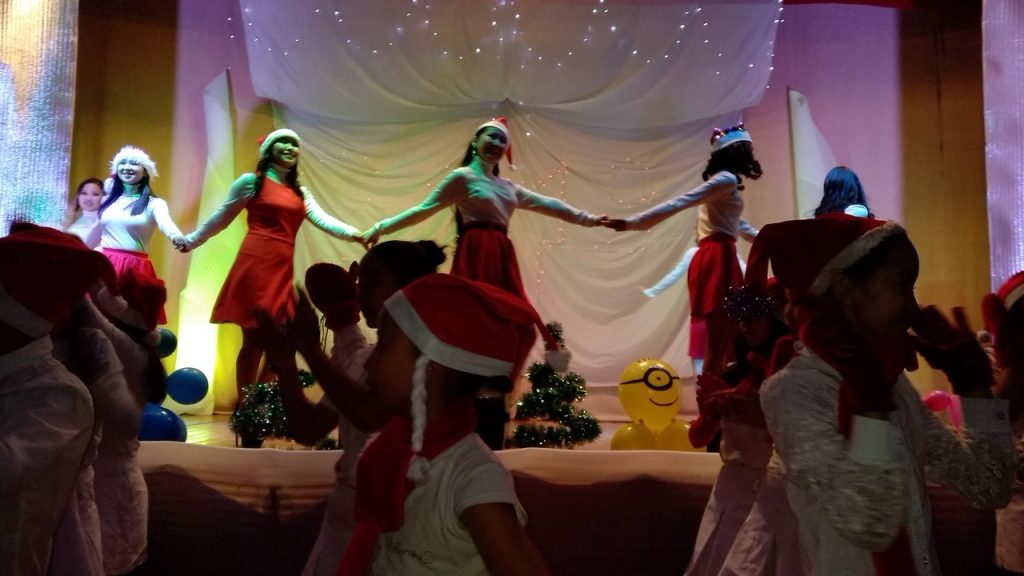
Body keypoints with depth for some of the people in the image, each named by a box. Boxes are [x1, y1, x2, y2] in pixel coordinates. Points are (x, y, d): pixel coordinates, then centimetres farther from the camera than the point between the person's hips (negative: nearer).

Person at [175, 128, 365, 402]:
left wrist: (354, 234, -12)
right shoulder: (251, 181, 3)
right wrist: (191, 241, 17)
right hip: (256, 263, -5)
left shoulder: (301, 192, 18)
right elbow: (221, 218, 11)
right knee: (254, 339, -5)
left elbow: (323, 220, 4)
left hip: (283, 269, 5)